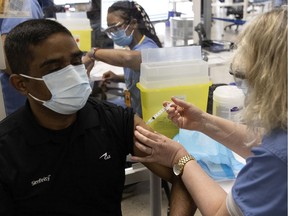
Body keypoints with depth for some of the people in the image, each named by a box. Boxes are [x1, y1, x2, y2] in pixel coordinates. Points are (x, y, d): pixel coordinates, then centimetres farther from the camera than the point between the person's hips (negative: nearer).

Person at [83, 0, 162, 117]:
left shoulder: (147, 48, -25)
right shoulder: (135, 48, 3)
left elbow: (128, 57, -48)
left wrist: (93, 53, -34)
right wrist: (118, 78, 3)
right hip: (136, 109, 8)